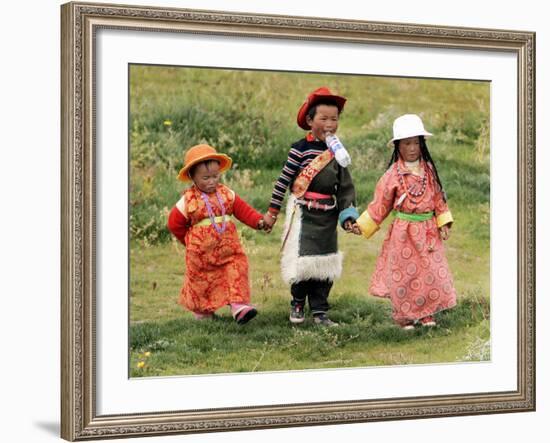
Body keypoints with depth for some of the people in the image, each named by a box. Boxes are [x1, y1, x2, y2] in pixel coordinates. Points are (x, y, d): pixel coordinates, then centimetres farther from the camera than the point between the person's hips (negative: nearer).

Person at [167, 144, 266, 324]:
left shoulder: (226, 194, 1)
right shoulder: (188, 200, -9)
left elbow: (243, 210, 0)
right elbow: (175, 224, 0)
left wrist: (258, 221, -16)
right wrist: (190, 241, 7)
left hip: (229, 249, 2)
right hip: (201, 252, -2)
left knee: (237, 272, -10)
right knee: (201, 281, 10)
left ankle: (239, 305, -12)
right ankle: (202, 311, 30)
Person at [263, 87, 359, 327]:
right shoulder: (301, 148, -9)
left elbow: (345, 187, 11)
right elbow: (283, 180, -4)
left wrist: (348, 215, 1)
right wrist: (272, 212, -1)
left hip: (328, 216, 5)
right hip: (304, 212, -5)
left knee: (326, 264, 7)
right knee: (303, 260, -9)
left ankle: (319, 311, 17)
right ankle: (297, 304, 15)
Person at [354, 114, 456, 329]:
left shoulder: (429, 170, 3)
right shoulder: (393, 175, -7)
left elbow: (438, 197, 10)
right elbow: (380, 204, -3)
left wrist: (443, 222, 3)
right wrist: (362, 225, -7)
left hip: (428, 231, 3)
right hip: (404, 232, -3)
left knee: (432, 272, 3)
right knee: (403, 274, 3)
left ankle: (427, 314, 16)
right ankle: (404, 316, 17)